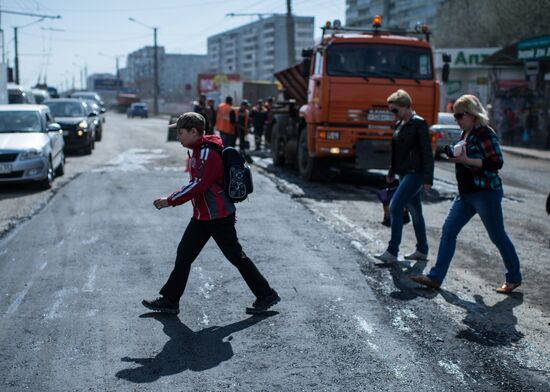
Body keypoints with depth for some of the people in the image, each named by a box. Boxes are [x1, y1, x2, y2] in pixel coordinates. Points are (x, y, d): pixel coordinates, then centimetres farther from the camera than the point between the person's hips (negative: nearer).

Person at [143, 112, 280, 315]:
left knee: (236, 256, 0)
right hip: (203, 216, 10)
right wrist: (172, 199, 14)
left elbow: (198, 184, -25)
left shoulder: (208, 153, -19)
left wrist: (170, 201, -21)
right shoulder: (200, 150, 11)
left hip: (218, 217, -10)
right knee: (184, 254, 11)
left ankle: (266, 295, 12)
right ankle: (169, 300, 18)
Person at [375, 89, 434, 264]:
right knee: (415, 211, 13)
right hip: (405, 173, 9)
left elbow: (427, 152, -15)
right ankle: (422, 251, 22)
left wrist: (428, 178, -19)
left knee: (395, 207, -14)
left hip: (415, 173, -9)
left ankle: (392, 252, -12)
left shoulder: (419, 123, -12)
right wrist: (391, 173, 25)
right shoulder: (399, 124, 12)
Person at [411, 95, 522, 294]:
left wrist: (466, 160, -23)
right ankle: (435, 277, 3)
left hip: (486, 193, -9)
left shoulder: (485, 134, -13)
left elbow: (496, 162, -20)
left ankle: (514, 278, 21)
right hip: (466, 193, 9)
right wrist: (455, 157, 8)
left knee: (497, 236, 3)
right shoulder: (465, 134, 13)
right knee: (448, 231, 1)